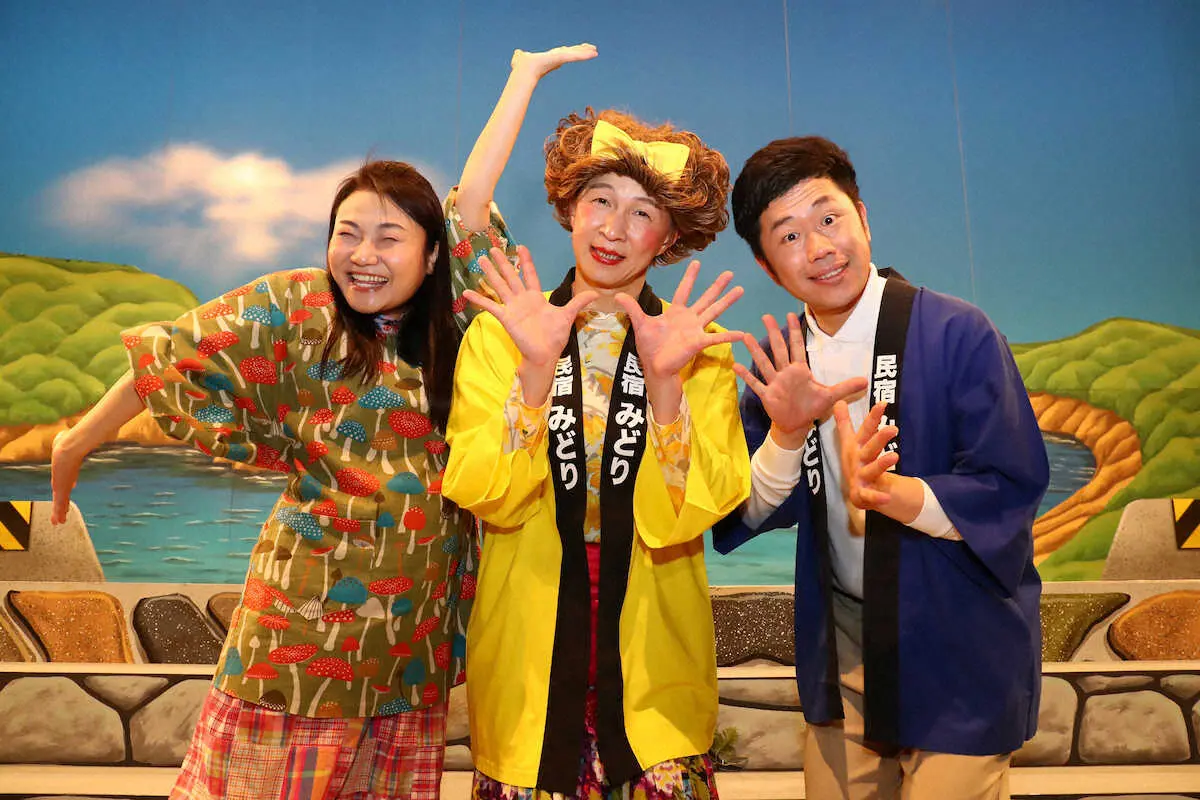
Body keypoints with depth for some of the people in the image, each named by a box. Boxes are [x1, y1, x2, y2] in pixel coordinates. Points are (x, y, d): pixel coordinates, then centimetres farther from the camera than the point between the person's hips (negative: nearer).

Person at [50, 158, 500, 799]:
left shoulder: (452, 326, 1)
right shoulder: (296, 308, -7)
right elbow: (176, 359, -3)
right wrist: (75, 445, 2)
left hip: (417, 617, 3)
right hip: (310, 601, -3)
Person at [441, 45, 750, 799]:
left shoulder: (701, 346, -2)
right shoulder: (500, 332, -2)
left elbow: (686, 514, -11)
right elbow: (489, 497, -12)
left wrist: (665, 381, -24)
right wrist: (537, 370, -24)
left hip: (651, 654, 0)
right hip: (526, 657, 0)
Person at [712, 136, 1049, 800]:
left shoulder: (958, 333, -15)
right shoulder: (779, 362, -1)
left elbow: (1012, 490, -16)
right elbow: (752, 514, -4)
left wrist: (889, 491, -33)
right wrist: (787, 433, -22)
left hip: (958, 650, -4)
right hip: (840, 651, 4)